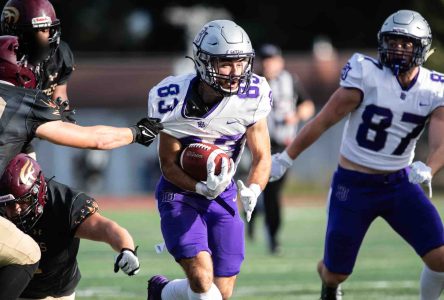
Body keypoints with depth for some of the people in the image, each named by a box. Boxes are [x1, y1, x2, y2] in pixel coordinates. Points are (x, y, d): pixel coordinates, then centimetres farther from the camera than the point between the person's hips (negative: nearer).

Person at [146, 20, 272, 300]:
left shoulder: (252, 96, -15)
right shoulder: (175, 100, -22)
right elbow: (168, 164, -14)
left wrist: (252, 190, -29)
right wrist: (203, 189, -33)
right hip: (180, 192, -4)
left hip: (223, 193, 4)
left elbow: (262, 157, -7)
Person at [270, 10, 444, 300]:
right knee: (336, 272, 7)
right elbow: (324, 120, -10)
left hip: (400, 184, 3)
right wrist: (285, 159, -5)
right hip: (353, 186, -2)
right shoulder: (367, 75, -16)